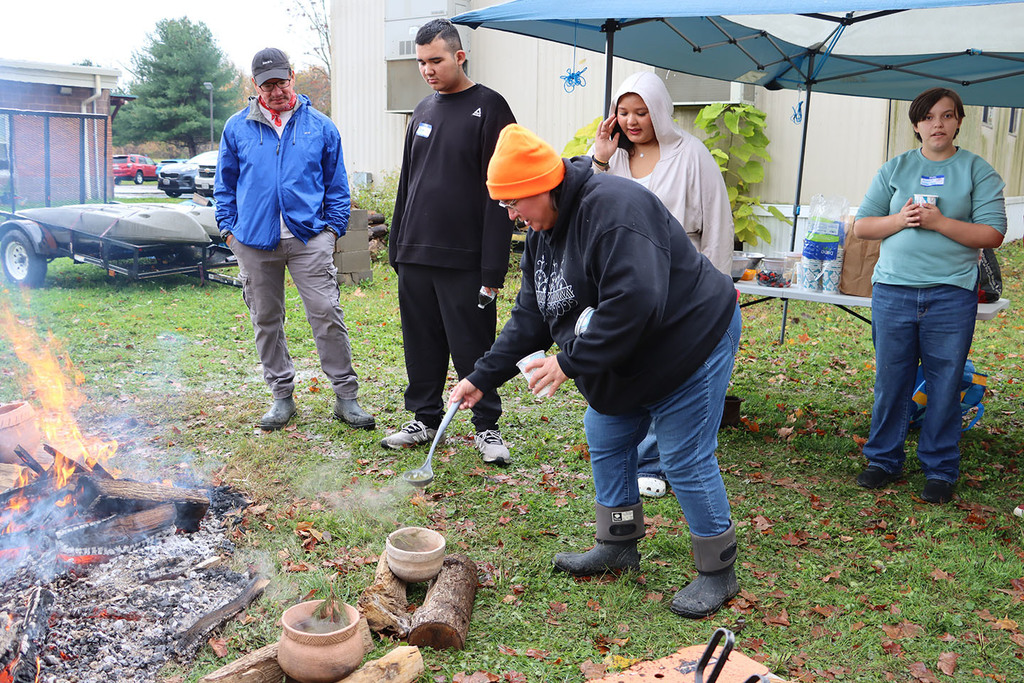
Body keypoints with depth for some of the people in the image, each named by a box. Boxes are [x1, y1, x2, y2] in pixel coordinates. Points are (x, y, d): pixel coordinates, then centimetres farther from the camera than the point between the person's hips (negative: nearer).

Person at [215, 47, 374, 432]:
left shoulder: (320, 127, 7)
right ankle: (281, 396, 22)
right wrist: (229, 228, 7)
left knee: (326, 313, -8)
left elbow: (336, 185, 11)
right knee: (265, 320, 8)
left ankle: (346, 396, 1)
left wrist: (332, 227, 2)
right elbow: (225, 184, 16)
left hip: (309, 238, -2)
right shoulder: (237, 128, 9)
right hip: (255, 241, 2)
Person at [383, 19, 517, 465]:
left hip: (464, 260, -6)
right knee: (422, 345, 12)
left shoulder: (489, 109, -6)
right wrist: (397, 248, 16)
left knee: (473, 348, 1)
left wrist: (493, 267, -17)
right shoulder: (423, 111, 15)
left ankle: (487, 427, 17)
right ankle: (425, 419, 27)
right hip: (415, 258, 6)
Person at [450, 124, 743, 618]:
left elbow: (634, 303, -36)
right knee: (606, 441, 15)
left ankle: (719, 574, 14)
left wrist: (570, 362, -29)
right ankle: (618, 546, 34)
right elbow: (530, 316, 8)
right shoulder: (543, 230, 4)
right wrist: (483, 377, 2)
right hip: (626, 361, 10)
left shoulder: (613, 209, -28)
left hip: (691, 343, -10)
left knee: (686, 460, -5)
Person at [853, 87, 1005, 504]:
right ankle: (884, 460, 23)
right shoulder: (895, 169, 10)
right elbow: (861, 226, 7)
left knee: (944, 385, 5)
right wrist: (900, 219, -10)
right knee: (890, 380, 7)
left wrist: (939, 222, -15)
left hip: (951, 294, -1)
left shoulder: (978, 171, 4)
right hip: (893, 291, 2)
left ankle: (940, 469, 19)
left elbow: (992, 234, -4)